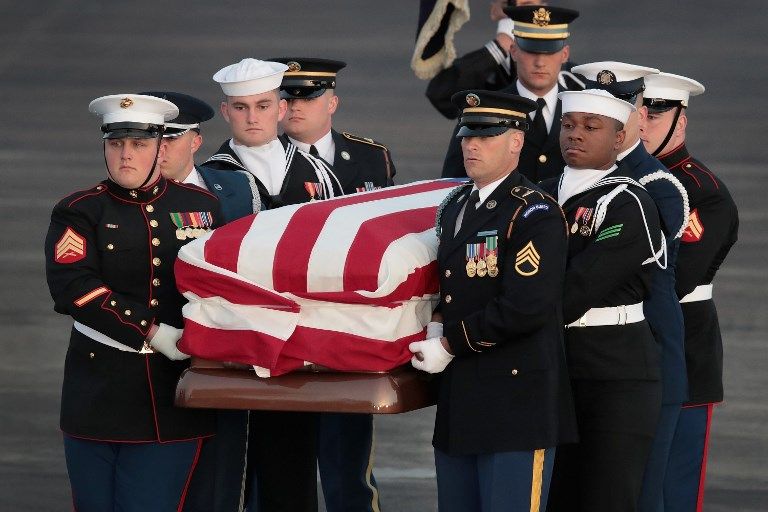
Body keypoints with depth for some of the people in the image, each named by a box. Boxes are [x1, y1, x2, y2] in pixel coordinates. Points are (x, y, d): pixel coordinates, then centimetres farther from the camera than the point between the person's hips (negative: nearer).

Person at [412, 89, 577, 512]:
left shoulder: (536, 215, -12)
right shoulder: (454, 207, 15)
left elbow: (525, 308, -21)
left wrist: (451, 344, -13)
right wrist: (437, 326, 5)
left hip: (516, 398, -9)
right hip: (459, 399, 9)